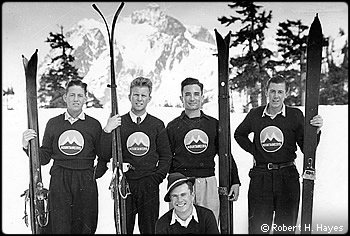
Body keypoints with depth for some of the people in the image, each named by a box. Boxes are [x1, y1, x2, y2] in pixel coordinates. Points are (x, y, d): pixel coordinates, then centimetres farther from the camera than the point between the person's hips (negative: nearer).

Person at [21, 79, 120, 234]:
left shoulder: (94, 124, 5)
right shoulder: (53, 123, 9)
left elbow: (104, 155, 5)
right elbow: (44, 158, 10)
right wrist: (28, 147, -5)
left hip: (86, 182, 0)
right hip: (59, 182, 1)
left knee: (84, 227, 6)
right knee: (58, 227, 2)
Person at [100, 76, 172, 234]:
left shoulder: (157, 125, 6)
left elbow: (166, 155, 8)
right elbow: (104, 154, 1)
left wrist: (157, 177, -3)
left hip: (149, 185, 0)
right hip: (124, 184, 0)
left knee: (149, 228, 7)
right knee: (123, 228, 7)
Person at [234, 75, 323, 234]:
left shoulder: (295, 115, -3)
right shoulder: (255, 114, 2)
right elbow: (239, 134, 21)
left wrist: (315, 131, -18)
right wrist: (253, 150, 7)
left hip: (287, 178, -1)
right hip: (260, 177, 1)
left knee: (287, 227, 13)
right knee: (257, 227, 9)